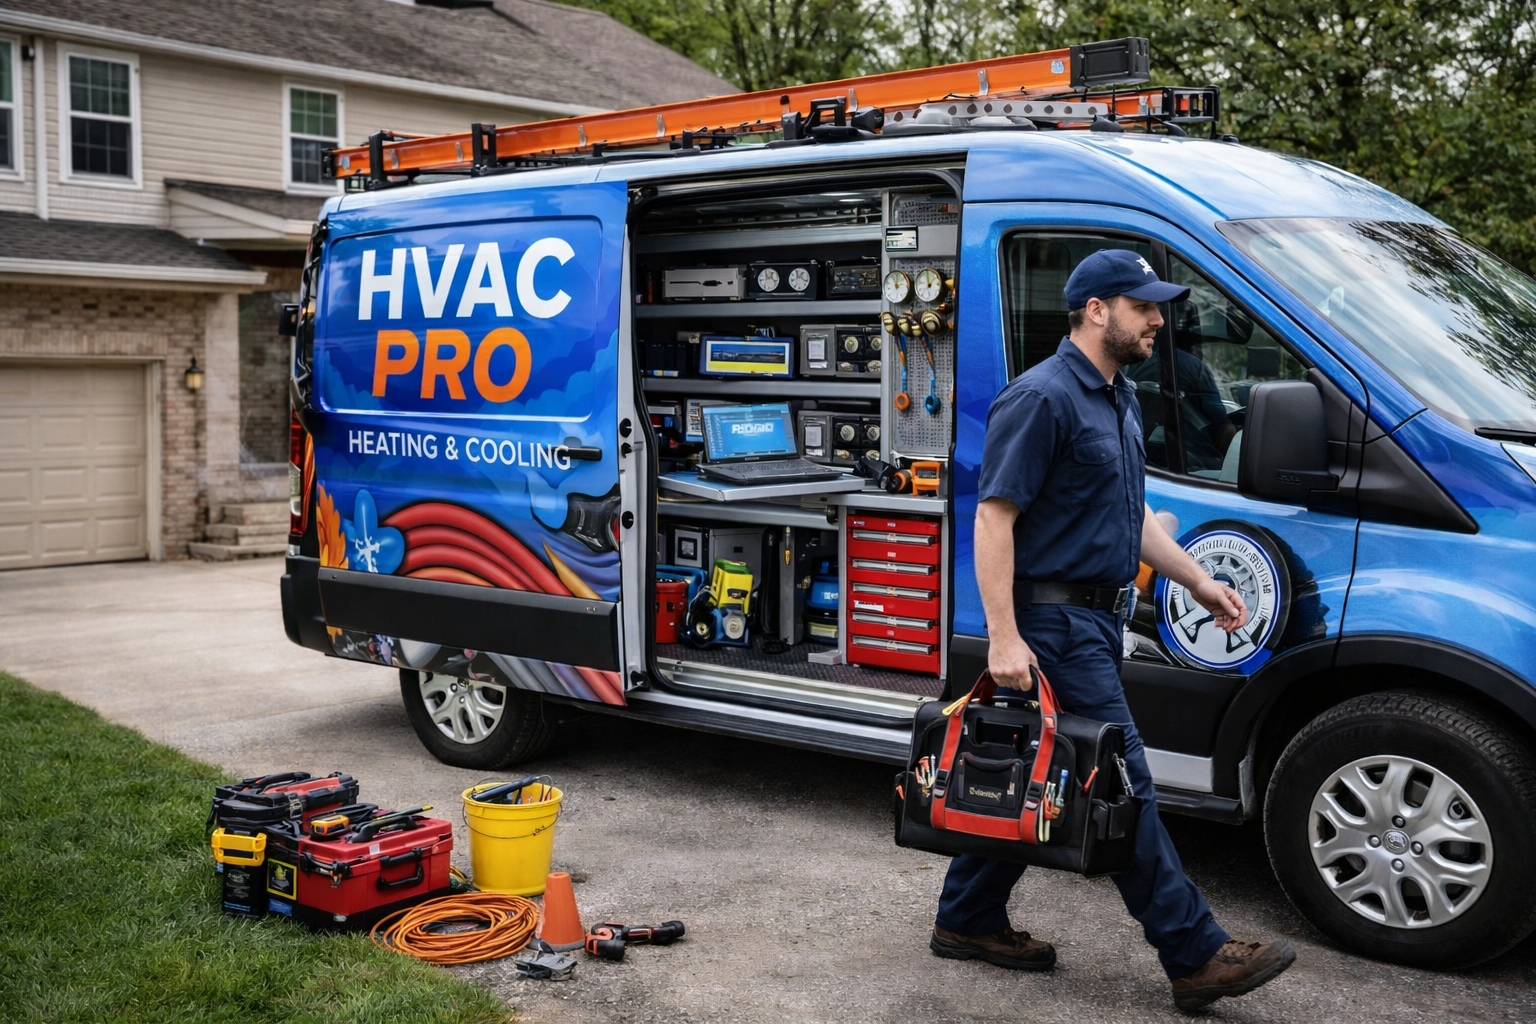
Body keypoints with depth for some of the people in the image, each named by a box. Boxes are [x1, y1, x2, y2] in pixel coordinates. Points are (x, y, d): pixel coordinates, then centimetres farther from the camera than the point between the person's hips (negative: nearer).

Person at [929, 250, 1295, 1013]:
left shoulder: (1117, 399, 17)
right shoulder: (1043, 398, -15)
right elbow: (993, 519, -19)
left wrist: (1198, 582, 20)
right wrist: (1004, 639, -24)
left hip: (1095, 619, 10)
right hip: (1055, 620, -10)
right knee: (1122, 783, -5)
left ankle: (968, 921, 26)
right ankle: (1196, 956, 1)